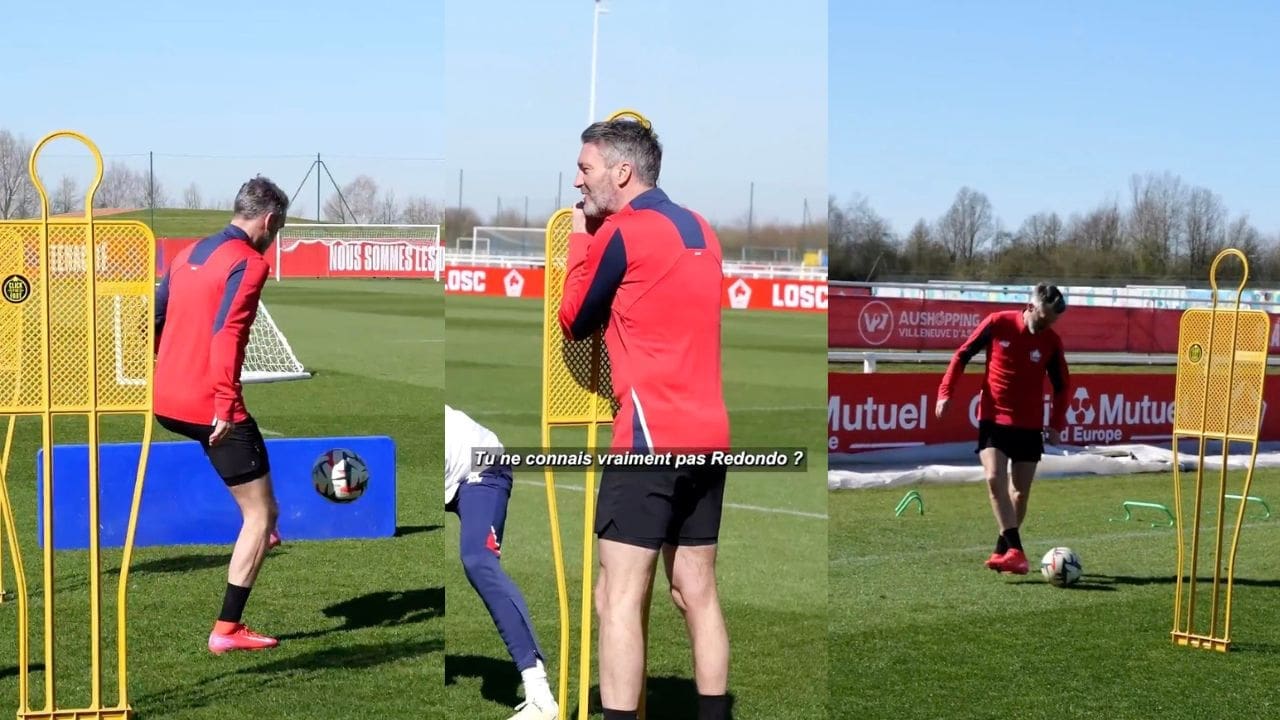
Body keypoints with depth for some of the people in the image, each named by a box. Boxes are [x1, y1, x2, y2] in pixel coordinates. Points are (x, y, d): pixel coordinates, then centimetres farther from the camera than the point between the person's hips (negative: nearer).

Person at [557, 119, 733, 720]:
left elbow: (574, 321, 3)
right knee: (696, 593, 13)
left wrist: (579, 239, 14)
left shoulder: (625, 231, -7)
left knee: (618, 599, -7)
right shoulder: (698, 229, 17)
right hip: (707, 434, 8)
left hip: (651, 435, -8)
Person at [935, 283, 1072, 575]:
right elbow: (963, 354, 0)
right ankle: (1015, 551, -24)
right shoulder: (998, 323, -9)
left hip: (1029, 425, 2)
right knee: (994, 479, -20)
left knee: (1020, 492, 5)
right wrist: (946, 391, -5)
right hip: (993, 419, -2)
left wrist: (1057, 422, -1)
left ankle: (1003, 550, 21)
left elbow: (1062, 385, 9)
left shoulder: (1051, 342, -4)